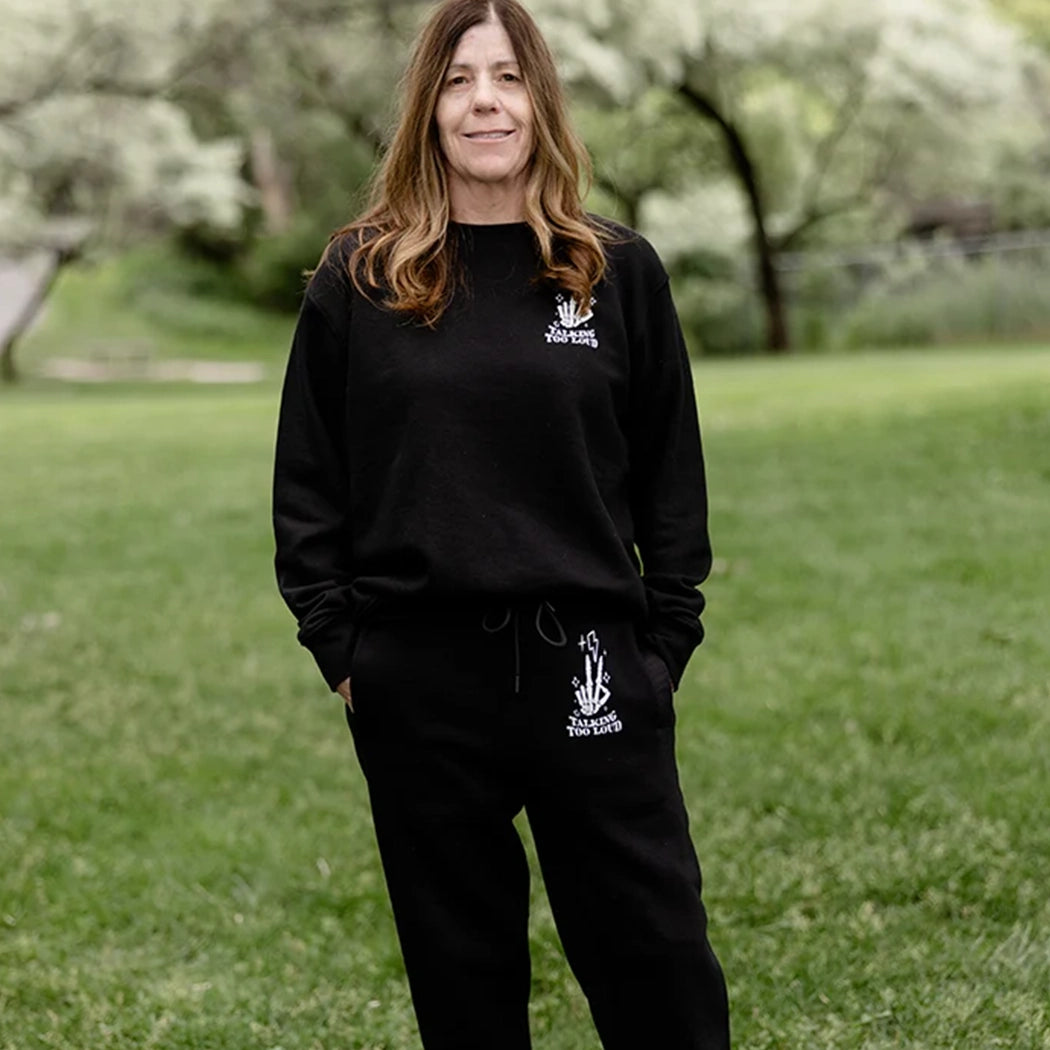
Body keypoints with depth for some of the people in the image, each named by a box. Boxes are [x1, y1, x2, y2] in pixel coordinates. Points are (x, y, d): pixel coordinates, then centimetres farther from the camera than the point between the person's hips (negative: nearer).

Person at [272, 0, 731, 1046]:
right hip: (417, 683, 0)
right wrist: (336, 643, 1)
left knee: (660, 962, 5)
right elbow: (306, 480, 7)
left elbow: (671, 476, 8)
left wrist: (667, 638, 3)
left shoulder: (619, 273, 4)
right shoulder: (355, 282, 4)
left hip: (590, 668, 0)